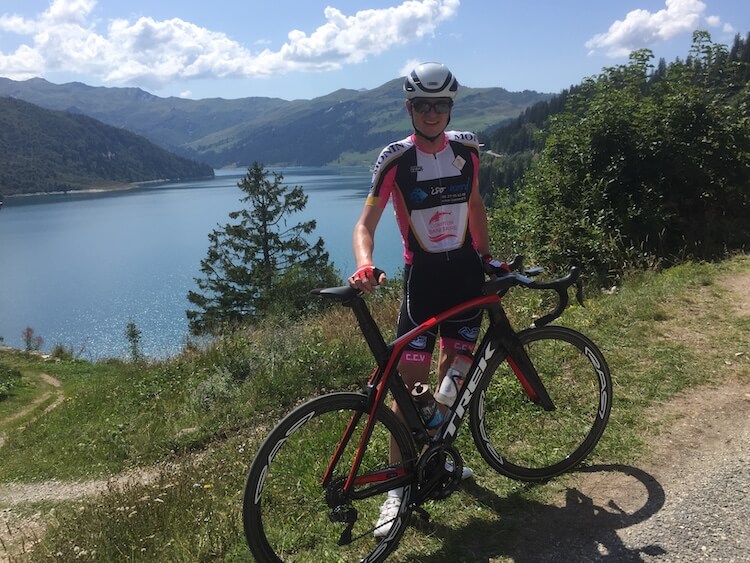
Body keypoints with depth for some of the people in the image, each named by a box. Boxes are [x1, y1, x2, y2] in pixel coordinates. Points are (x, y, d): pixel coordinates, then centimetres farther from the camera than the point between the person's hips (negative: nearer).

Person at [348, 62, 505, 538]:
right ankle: (398, 486, 8)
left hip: (466, 271, 4)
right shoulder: (396, 159, -11)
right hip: (423, 275, -3)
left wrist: (487, 256, 12)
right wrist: (365, 266, -33)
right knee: (410, 381, -4)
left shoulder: (466, 149, 0)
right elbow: (367, 222, -15)